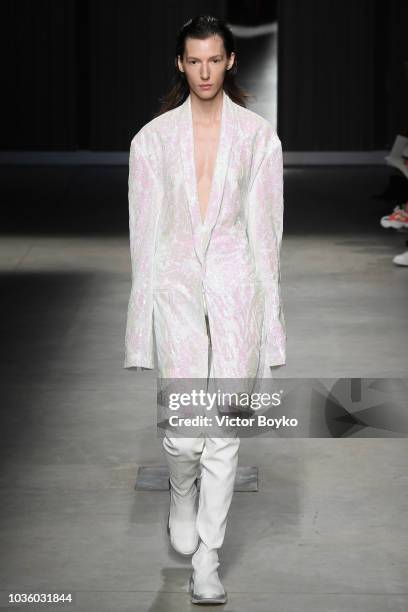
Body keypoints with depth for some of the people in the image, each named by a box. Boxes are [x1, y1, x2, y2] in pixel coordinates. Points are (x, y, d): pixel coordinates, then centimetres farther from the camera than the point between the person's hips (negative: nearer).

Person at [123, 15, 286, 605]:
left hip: (236, 285, 0)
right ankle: (183, 497, 30)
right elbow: (145, 230, 4)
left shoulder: (258, 134, 1)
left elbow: (263, 223, 3)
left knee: (225, 430, 0)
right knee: (183, 433, -6)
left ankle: (207, 558, 13)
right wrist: (143, 310, 2)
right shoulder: (154, 137, 2)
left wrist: (270, 309, 0)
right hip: (177, 284, 0)